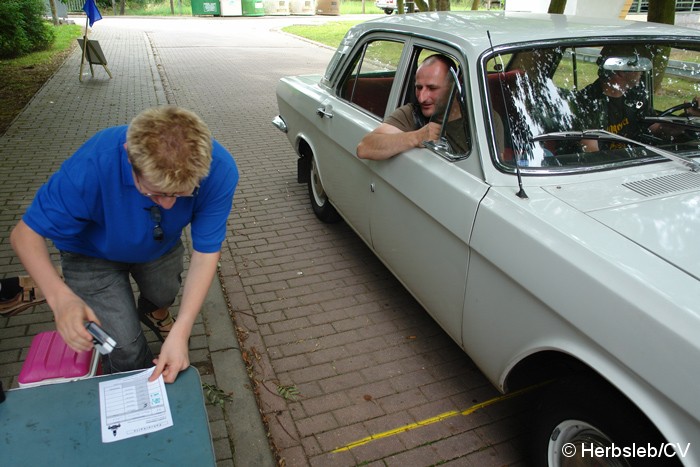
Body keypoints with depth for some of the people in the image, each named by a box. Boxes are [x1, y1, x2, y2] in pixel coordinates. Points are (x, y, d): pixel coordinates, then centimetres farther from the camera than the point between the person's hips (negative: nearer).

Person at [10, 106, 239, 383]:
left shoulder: (219, 170, -36)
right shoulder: (92, 166, -42)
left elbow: (206, 253, -29)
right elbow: (25, 234, -28)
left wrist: (180, 333, -38)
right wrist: (60, 297, -47)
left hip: (162, 244, 3)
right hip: (94, 253, -2)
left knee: (164, 295, 24)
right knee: (125, 347, -11)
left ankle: (152, 312, 65)